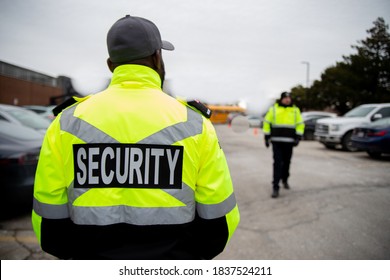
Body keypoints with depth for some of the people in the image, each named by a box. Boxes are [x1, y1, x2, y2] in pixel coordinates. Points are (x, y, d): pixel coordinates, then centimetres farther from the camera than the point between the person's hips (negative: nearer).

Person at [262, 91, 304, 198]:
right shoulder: (273, 109, 3)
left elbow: (300, 124, 10)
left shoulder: (295, 110, 7)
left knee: (287, 162, 11)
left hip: (289, 141, 2)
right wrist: (266, 137, 2)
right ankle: (275, 187, -5)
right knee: (277, 163, -8)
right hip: (276, 141, -2)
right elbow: (266, 123, 6)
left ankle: (285, 180, 36)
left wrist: (298, 137, -1)